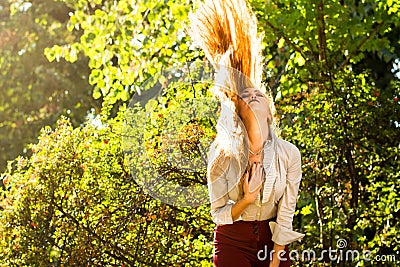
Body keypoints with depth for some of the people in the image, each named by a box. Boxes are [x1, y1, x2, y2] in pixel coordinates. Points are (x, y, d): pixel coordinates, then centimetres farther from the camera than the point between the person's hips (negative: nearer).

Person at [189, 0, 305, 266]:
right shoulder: (222, 157, -14)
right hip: (232, 241, -1)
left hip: (272, 239, 2)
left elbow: (286, 210, -6)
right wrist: (247, 200, -25)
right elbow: (218, 214, -7)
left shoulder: (288, 154, -11)